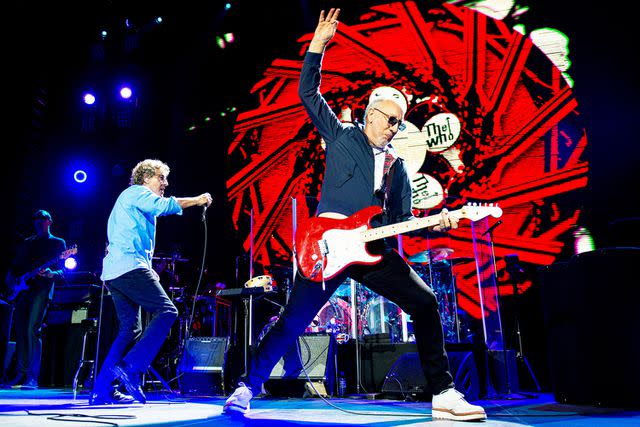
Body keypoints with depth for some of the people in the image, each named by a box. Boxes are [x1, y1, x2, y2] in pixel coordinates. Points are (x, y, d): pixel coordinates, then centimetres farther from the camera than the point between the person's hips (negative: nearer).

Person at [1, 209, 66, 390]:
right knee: (20, 332, 5)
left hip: (41, 289, -6)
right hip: (21, 289, 6)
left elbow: (63, 272, 0)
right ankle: (20, 375, 13)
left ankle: (32, 378, -14)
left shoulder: (58, 243, 8)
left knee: (32, 330, -15)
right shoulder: (27, 243, 23)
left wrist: (51, 274, -20)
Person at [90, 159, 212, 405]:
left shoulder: (133, 199, 31)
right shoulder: (136, 192, 2)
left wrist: (147, 270, 23)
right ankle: (131, 368, -20)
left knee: (131, 331, 9)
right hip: (129, 266, -10)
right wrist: (197, 200, -12)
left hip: (112, 273, 10)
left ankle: (101, 391, 8)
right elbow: (164, 206, -18)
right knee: (166, 312, -15)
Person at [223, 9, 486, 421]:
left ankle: (444, 395, 5)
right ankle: (247, 388, 14)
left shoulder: (397, 168, 17)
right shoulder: (341, 135, 9)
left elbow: (402, 219, 14)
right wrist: (318, 43, -1)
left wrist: (436, 223, -4)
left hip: (373, 249, 4)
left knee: (425, 303, -6)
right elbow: (309, 92, 6)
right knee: (293, 320, -4)